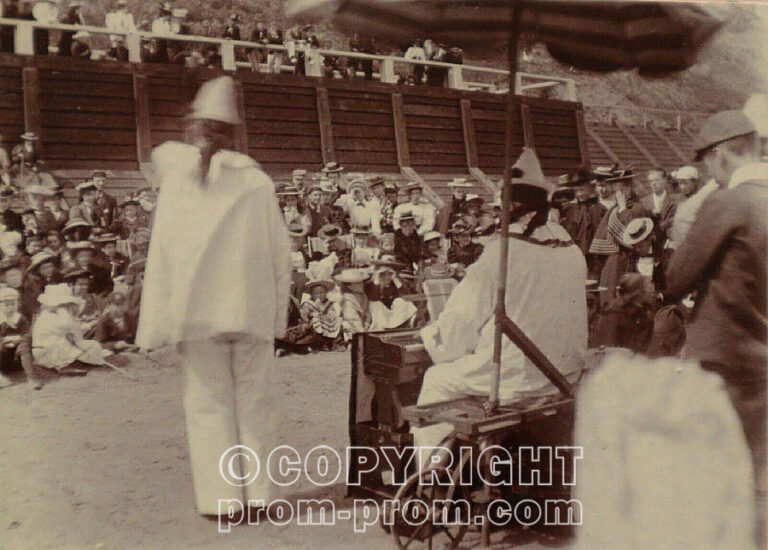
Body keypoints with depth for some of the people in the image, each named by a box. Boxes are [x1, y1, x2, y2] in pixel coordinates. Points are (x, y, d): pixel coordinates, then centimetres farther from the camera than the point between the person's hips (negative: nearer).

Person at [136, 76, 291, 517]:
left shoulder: (177, 178, -3)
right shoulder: (257, 180, -1)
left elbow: (162, 257, -5)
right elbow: (281, 252, 0)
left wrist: (157, 324, -1)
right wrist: (279, 312, 8)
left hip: (199, 311, -1)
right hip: (252, 310, 1)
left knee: (209, 403, 9)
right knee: (253, 402, 11)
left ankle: (220, 497, 11)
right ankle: (257, 493, 17)